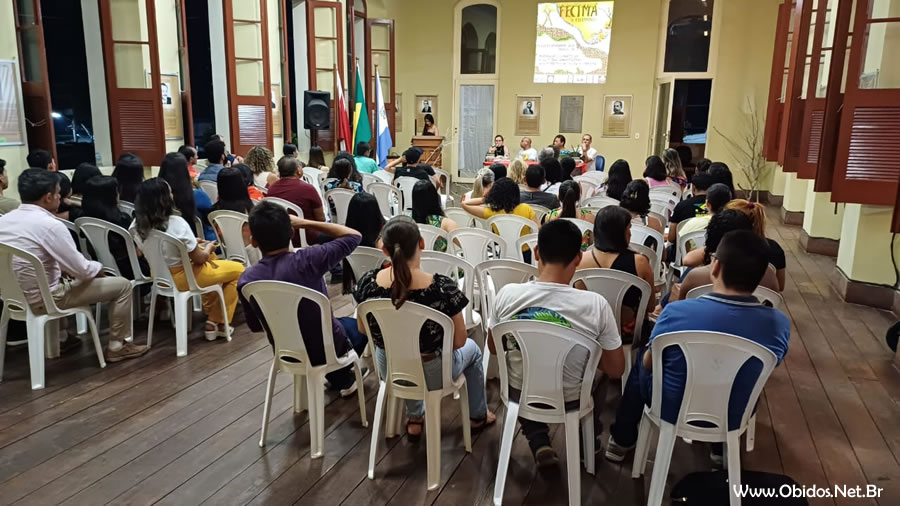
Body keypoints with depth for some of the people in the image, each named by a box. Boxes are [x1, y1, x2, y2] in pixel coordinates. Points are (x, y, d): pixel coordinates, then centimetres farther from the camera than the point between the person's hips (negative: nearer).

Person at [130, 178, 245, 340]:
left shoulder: (136, 225, -7)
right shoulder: (177, 223, -28)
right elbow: (199, 258, -18)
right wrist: (209, 247, 4)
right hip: (182, 278, -8)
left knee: (211, 257, 31)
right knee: (238, 269, 10)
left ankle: (209, 310, 39)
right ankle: (217, 323, 12)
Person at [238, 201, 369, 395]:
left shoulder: (246, 280, -17)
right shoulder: (306, 260, -30)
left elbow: (256, 326, 0)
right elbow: (353, 236, -16)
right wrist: (305, 223, -13)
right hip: (327, 348, -4)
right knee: (357, 324, 30)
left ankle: (339, 379, 47)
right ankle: (344, 378, 48)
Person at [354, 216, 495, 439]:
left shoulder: (367, 283, -20)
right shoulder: (443, 287, -30)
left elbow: (363, 329, -2)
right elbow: (458, 341, -17)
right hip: (432, 374, -3)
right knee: (472, 349, 31)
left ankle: (415, 419, 48)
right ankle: (478, 416, 50)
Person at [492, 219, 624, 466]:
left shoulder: (508, 294, -20)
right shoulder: (596, 304, -25)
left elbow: (494, 348, -2)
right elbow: (616, 370, -13)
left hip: (519, 394, 1)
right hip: (570, 401, 0)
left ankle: (539, 444, 21)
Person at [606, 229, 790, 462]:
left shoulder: (677, 312, -29)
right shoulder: (779, 324, -22)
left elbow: (648, 364, -10)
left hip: (671, 411, -2)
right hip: (732, 419, 3)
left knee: (642, 357, 28)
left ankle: (622, 441, 41)